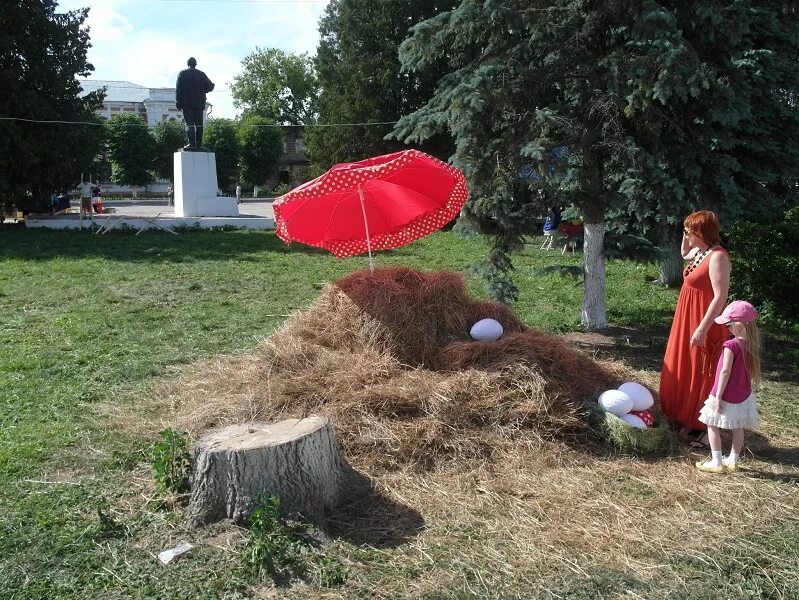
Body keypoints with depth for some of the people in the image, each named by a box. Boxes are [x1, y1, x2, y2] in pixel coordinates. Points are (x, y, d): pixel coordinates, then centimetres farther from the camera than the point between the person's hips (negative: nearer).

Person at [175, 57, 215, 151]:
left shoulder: (182, 73, 3)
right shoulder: (201, 74, 6)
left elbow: (178, 89, -3)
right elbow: (210, 87, 4)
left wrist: (178, 102, -2)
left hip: (187, 103, -2)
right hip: (199, 103, 2)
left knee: (189, 124, -5)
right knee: (199, 124, 5)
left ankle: (191, 143, -17)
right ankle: (198, 144, 1)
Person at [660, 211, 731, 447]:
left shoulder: (717, 256, -21)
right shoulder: (699, 251, 7)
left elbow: (720, 297, -25)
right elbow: (684, 255, 32)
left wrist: (703, 328, -27)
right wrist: (686, 239, 12)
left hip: (703, 324, -10)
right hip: (688, 321, 10)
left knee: (702, 377, 0)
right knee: (684, 371, 17)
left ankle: (707, 429, 11)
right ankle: (688, 420, 30)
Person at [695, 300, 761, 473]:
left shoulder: (731, 345, -23)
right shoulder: (752, 344, -1)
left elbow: (725, 371, -22)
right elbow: (753, 371, 8)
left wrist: (718, 395, -17)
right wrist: (749, 386, 20)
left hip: (726, 396, -7)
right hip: (743, 395, 7)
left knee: (713, 426, 5)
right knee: (738, 429, 16)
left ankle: (716, 462, 6)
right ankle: (733, 461, 27)